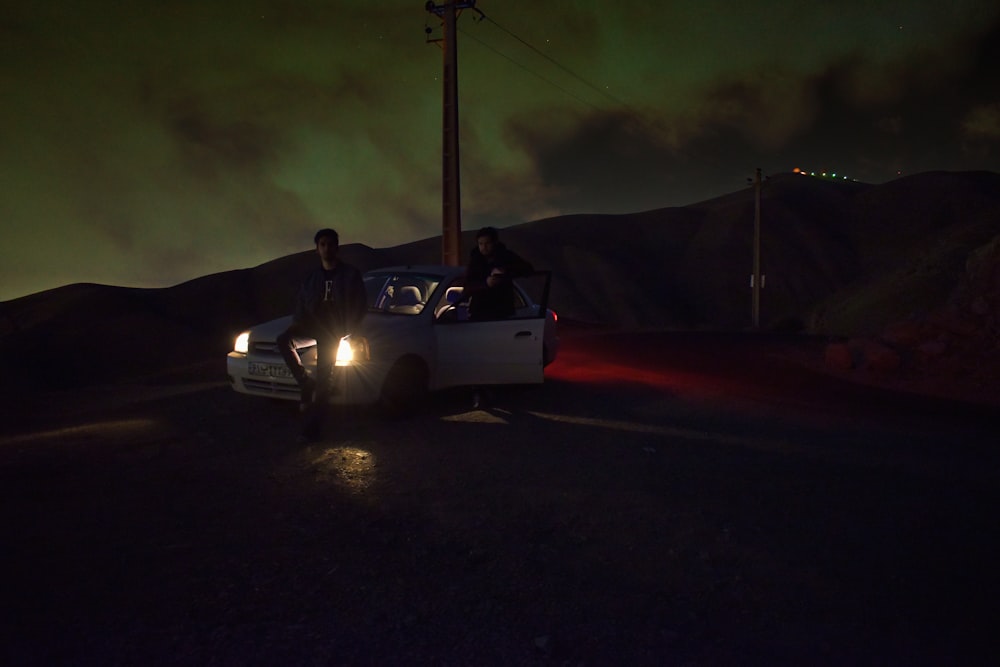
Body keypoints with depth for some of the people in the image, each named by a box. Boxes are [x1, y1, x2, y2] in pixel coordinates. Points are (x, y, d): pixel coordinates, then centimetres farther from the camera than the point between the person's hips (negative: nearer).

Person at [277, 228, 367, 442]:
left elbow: (361, 304, -1)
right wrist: (297, 321, -2)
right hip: (312, 323, 4)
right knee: (284, 340, -27)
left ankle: (312, 429, -5)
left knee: (324, 378, -8)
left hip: (333, 328, -4)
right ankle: (306, 384, -12)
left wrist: (347, 328, -11)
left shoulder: (350, 274, 2)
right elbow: (301, 303, 18)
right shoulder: (311, 277, 16)